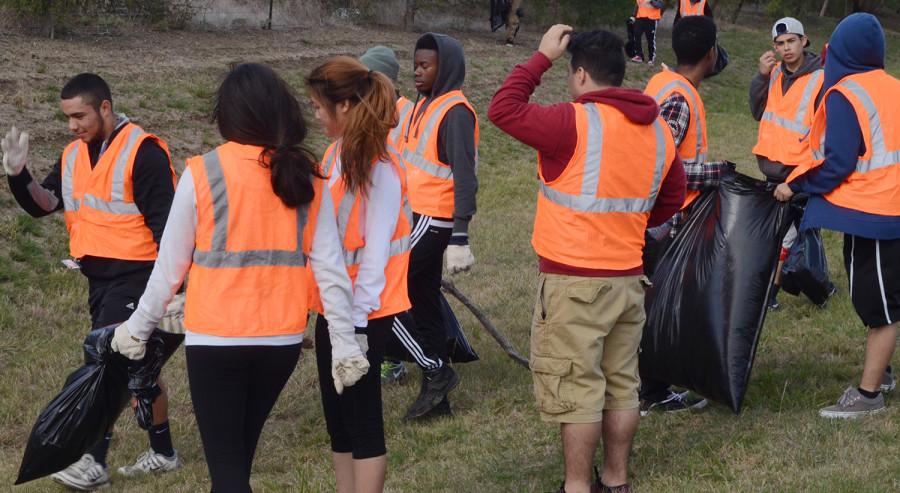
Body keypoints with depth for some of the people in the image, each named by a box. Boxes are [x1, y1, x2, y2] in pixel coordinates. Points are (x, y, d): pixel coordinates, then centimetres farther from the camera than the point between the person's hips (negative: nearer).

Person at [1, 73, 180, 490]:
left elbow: (165, 222, -16)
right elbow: (42, 204, 7)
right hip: (99, 278, 8)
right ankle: (162, 453, 25)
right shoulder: (73, 156, 10)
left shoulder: (143, 151, -14)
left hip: (136, 275, -8)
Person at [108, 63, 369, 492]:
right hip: (281, 340, 4)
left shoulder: (203, 173, -9)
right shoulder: (307, 177, 0)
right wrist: (344, 342, 4)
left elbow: (170, 263, -3)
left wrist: (139, 327, 9)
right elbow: (330, 266, -2)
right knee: (239, 452, 21)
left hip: (216, 340, -4)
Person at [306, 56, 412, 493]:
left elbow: (375, 253, -17)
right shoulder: (337, 154, 6)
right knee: (336, 418, 14)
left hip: (362, 313, -8)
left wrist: (357, 318, -16)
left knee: (362, 421, 0)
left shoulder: (379, 169, -17)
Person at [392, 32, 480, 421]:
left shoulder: (455, 112, -15)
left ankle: (436, 372, 0)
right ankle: (435, 396, 19)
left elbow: (465, 177, -21)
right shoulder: (424, 105, 13)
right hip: (416, 217, 9)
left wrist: (460, 238, -26)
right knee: (424, 303, 12)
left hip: (432, 223, -9)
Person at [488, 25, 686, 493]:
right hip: (629, 278, 7)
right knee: (621, 383, 14)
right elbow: (672, 198, 17)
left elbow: (503, 109, -11)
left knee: (575, 388, 0)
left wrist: (541, 56, -3)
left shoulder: (575, 122, -16)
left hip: (574, 282, -7)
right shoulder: (657, 130, 7)